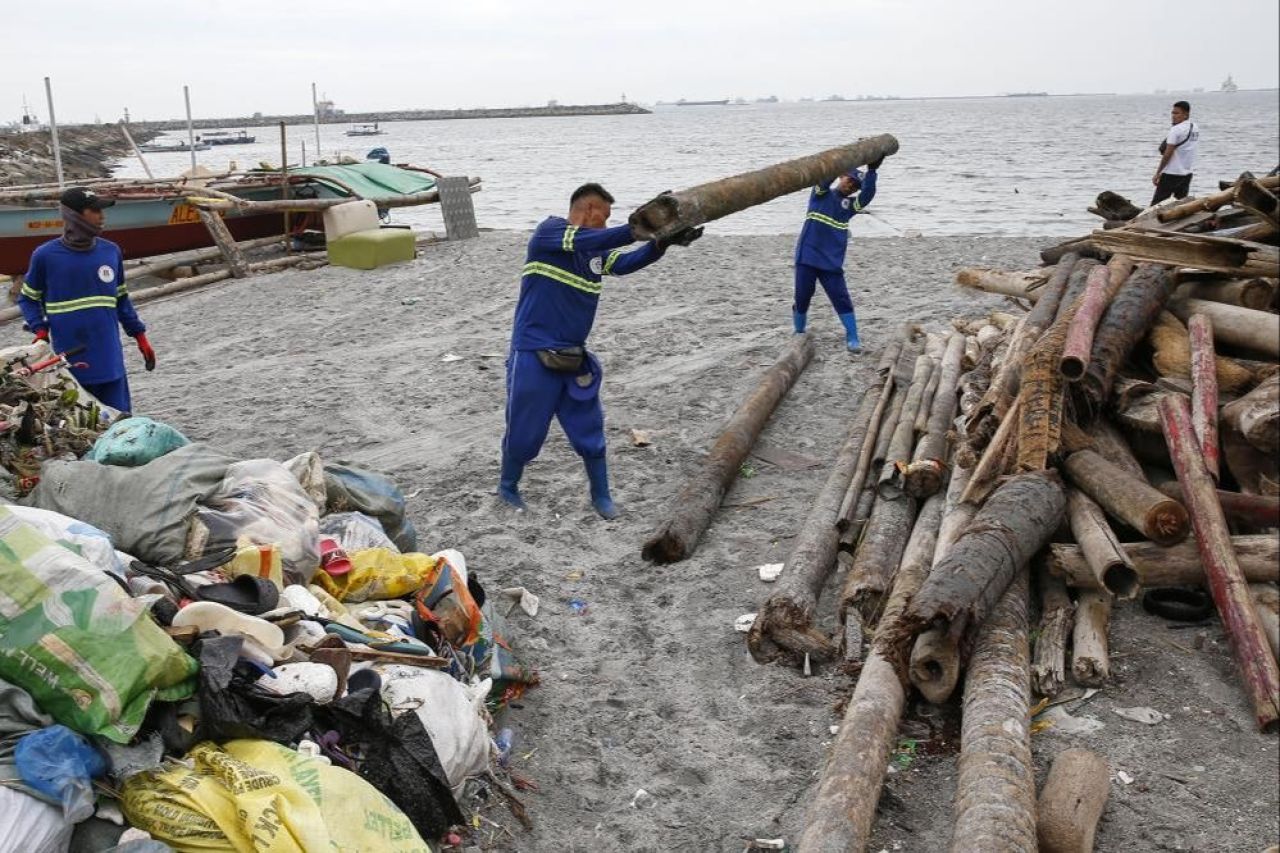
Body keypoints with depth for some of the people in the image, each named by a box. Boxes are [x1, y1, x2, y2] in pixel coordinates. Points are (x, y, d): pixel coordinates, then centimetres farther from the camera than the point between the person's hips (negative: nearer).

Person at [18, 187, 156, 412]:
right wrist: (40, 330, -8)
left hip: (109, 360, 3)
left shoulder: (111, 251, 6)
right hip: (69, 361, -3)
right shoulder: (45, 256, -3)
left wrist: (139, 335, 14)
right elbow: (28, 298, 8)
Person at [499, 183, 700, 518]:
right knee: (525, 430, 7)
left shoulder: (596, 251, 9)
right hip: (534, 355, -6)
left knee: (590, 430, 10)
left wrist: (663, 242, -23)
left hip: (574, 358, 6)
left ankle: (601, 495, 25)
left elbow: (626, 262, -7)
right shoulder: (549, 230, -10)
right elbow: (589, 240, -26)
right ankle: (508, 487, 31)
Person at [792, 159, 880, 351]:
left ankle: (853, 339, 2)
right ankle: (799, 334, 25)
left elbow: (868, 194, -7)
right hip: (807, 257, -1)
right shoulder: (821, 193, 7)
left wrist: (871, 172, -22)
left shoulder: (851, 205, 11)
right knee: (802, 298, 6)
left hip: (832, 262, 1)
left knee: (841, 299, -3)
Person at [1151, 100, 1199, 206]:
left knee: (1156, 204, -3)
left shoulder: (1176, 130, -14)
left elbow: (1167, 154, -16)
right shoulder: (1195, 128, 11)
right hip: (1187, 173, 8)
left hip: (1171, 173, -8)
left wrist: (1157, 173, -11)